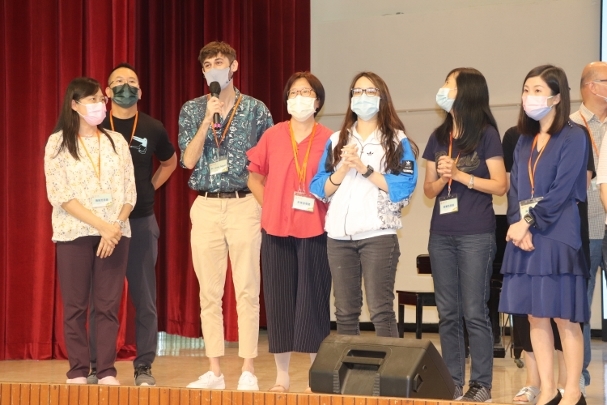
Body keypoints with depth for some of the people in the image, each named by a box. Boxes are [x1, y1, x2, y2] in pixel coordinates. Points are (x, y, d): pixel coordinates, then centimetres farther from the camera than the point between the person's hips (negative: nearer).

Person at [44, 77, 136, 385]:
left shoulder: (116, 141, 10)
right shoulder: (58, 143, 0)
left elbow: (129, 192, 6)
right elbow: (59, 195, -8)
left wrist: (116, 226, -11)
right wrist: (101, 226, -15)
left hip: (115, 233, 2)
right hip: (74, 233, -2)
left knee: (108, 305, 0)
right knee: (75, 306, -1)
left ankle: (107, 372, 4)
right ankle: (78, 372, 5)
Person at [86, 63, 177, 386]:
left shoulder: (152, 129, 4)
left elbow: (170, 161, 22)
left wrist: (150, 187, 10)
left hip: (141, 221, 1)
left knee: (144, 297, 3)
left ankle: (144, 367, 9)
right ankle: (97, 367, 10)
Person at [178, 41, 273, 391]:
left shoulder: (256, 109, 3)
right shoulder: (192, 110, 8)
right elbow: (188, 160, -2)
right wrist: (207, 120, -12)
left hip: (244, 205, -2)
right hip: (206, 207, 2)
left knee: (247, 290, -4)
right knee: (209, 293, 4)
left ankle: (248, 370, 1)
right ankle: (215, 371, 8)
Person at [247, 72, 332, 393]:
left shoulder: (328, 140, 1)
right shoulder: (272, 136, 5)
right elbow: (254, 177, 14)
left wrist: (327, 208, -6)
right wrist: (270, 207, 4)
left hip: (314, 231, -2)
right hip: (276, 231, 2)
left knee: (313, 302, 0)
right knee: (279, 301, 5)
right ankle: (282, 376, 12)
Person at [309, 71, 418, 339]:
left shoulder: (397, 140, 5)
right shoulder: (336, 141, 16)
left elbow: (404, 187, -8)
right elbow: (320, 189, 9)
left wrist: (365, 169, -13)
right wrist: (343, 169, -8)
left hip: (378, 233, -4)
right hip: (339, 234, 4)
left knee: (381, 312, -8)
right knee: (345, 313, 7)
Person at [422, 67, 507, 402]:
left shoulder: (486, 134, -2)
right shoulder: (438, 137, 13)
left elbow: (500, 185, -7)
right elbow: (428, 190, 15)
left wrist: (460, 175, -13)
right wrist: (441, 178, -6)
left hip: (476, 236, -5)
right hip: (442, 234, 5)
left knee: (474, 312, -5)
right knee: (448, 313, 6)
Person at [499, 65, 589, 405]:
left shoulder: (573, 137, -4)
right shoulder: (524, 140, 15)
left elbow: (562, 190, -12)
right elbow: (515, 189, 10)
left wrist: (529, 221, -14)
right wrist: (517, 223, -7)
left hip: (557, 237, -6)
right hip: (524, 237, 6)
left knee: (564, 317, -4)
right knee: (536, 316, 6)